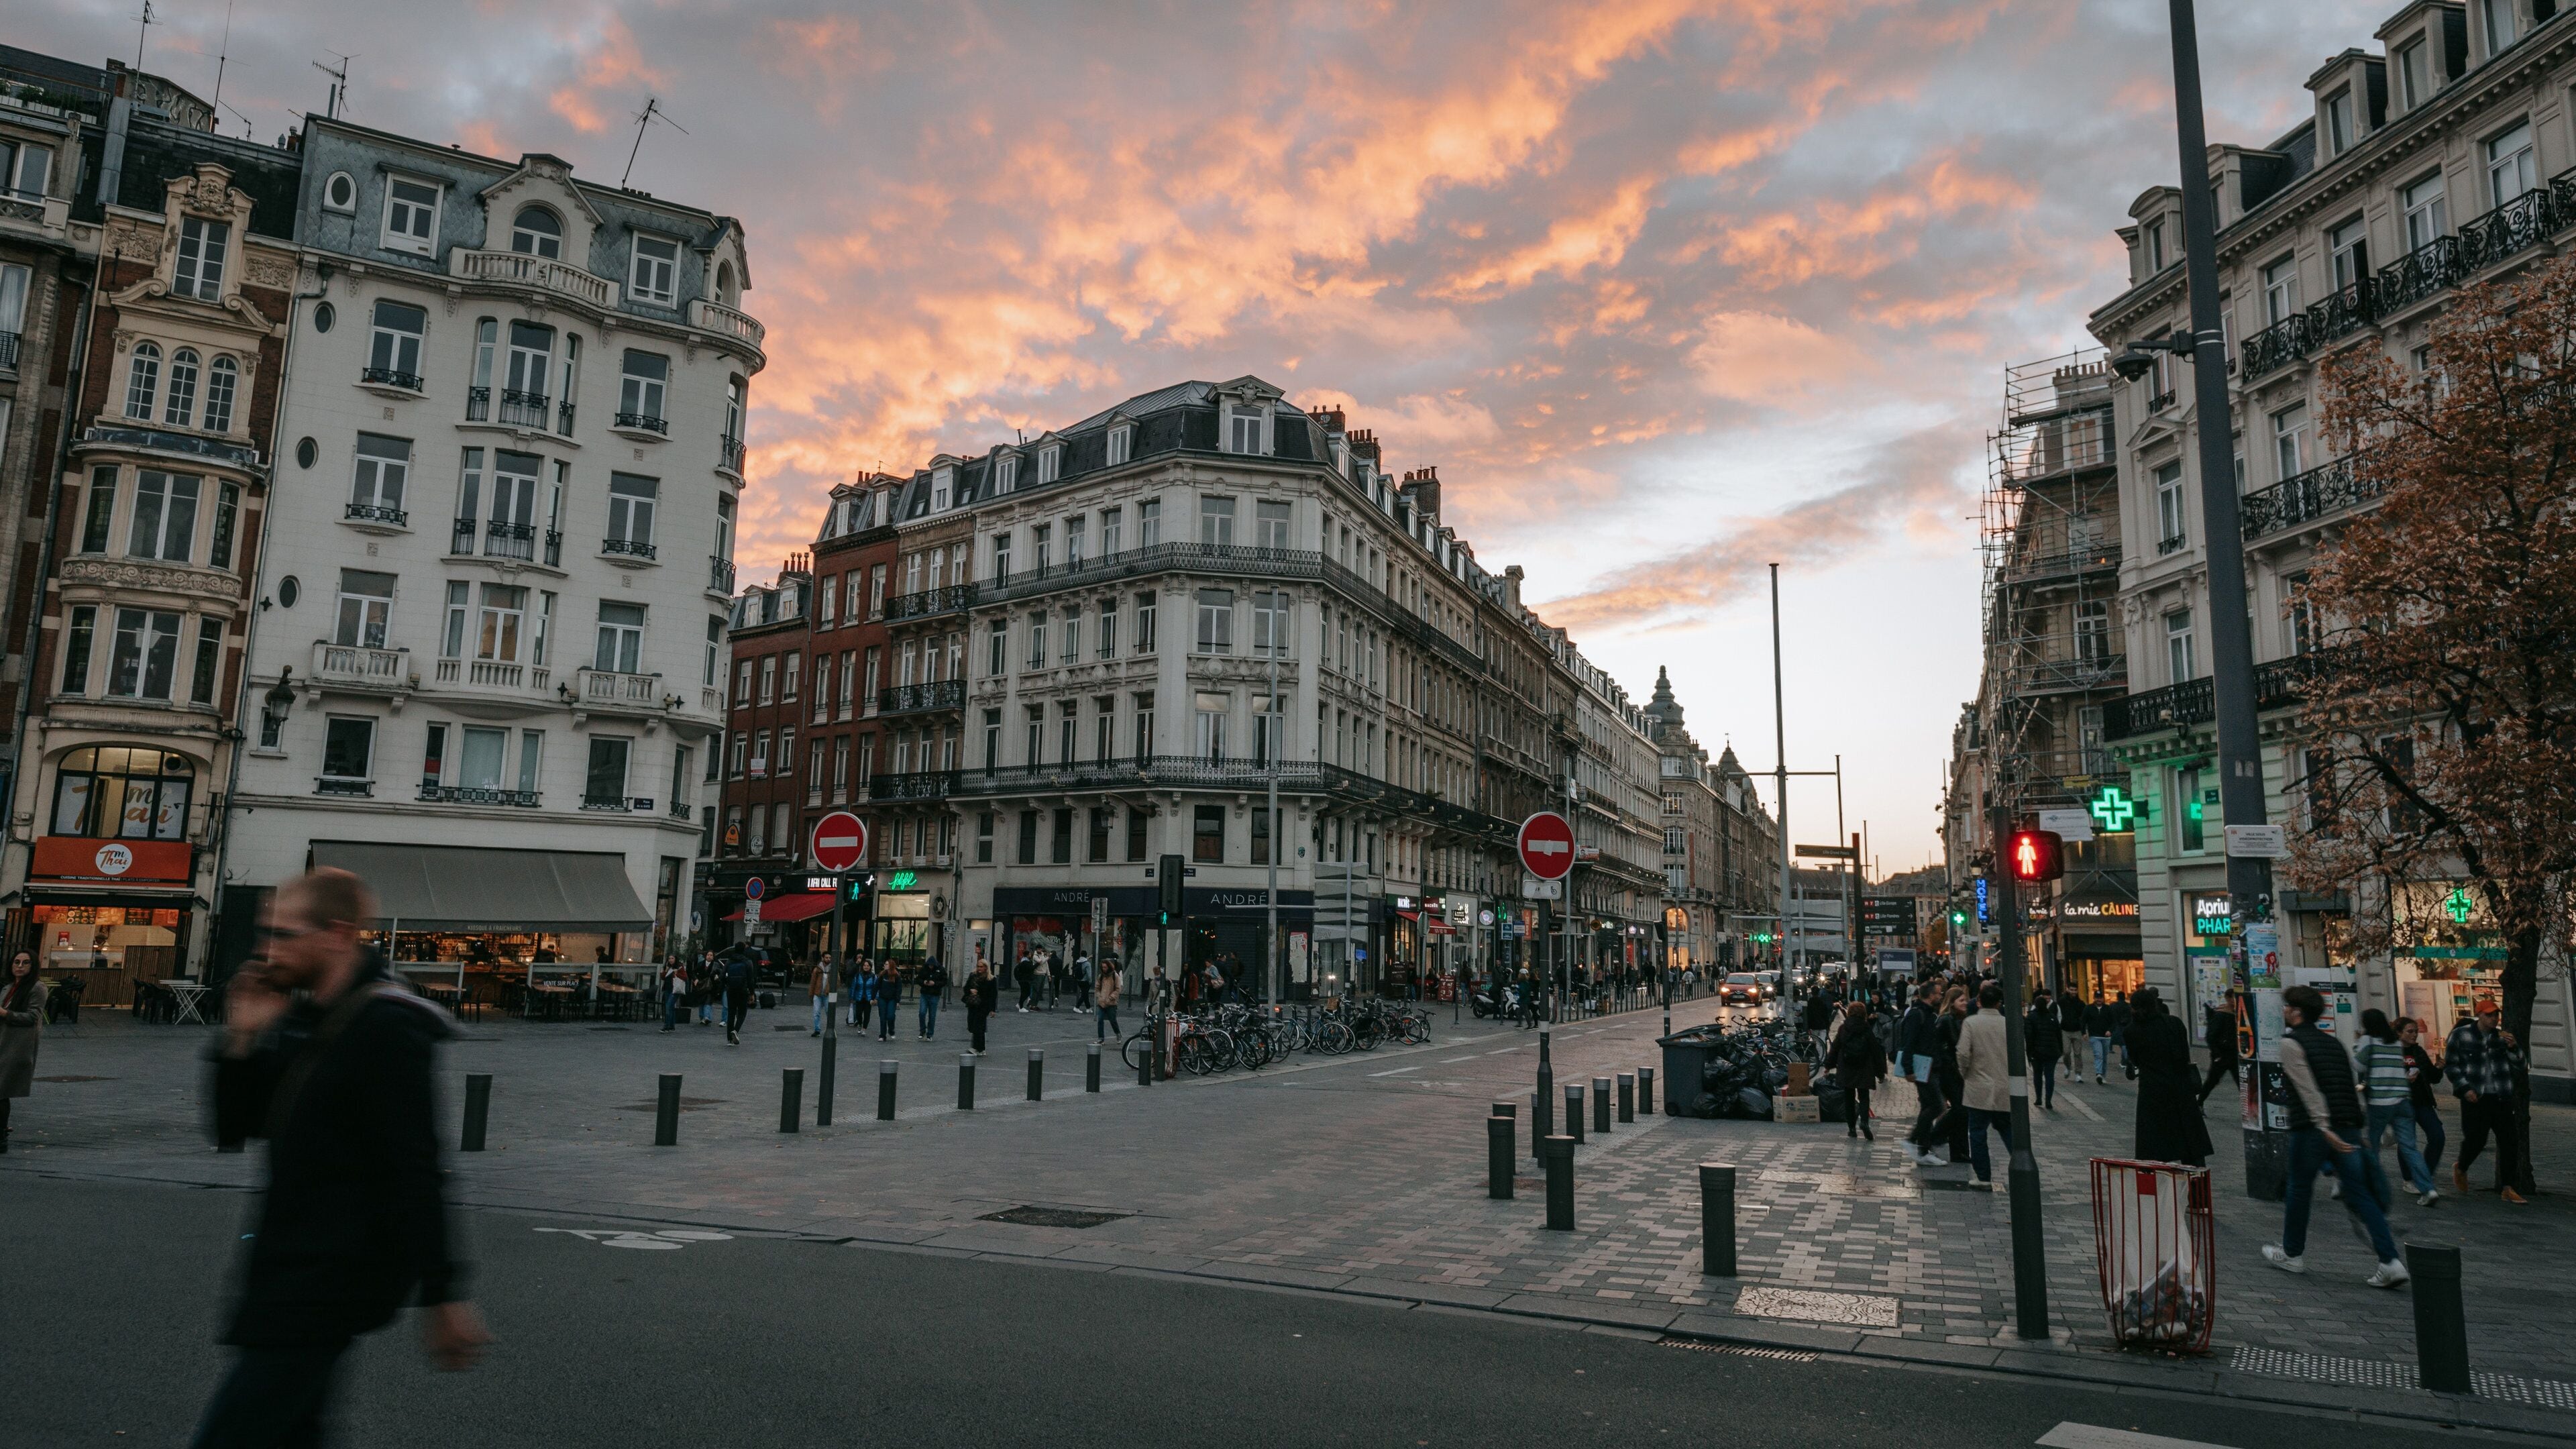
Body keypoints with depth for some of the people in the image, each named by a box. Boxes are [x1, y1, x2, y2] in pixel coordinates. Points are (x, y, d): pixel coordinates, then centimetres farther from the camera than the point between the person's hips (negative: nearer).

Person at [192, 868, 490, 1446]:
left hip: (327, 1284, -9)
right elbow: (234, 1129, 13)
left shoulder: (386, 1030, -18)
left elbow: (415, 1175, -22)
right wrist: (242, 1038, -2)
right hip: (292, 1270, 9)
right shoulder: (301, 1021, 11)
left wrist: (442, 1296, -23)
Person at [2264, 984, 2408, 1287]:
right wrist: (2354, 1128, 20)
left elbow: (2308, 1089, -17)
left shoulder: (2291, 1043, -6)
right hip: (2348, 1128, 7)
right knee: (2359, 1194, 6)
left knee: (2299, 1190, 10)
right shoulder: (2331, 1042, 18)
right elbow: (2350, 1086, 18)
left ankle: (2292, 1254, 23)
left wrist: (2324, 1128, -22)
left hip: (2313, 1130, -7)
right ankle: (2391, 1262, -5)